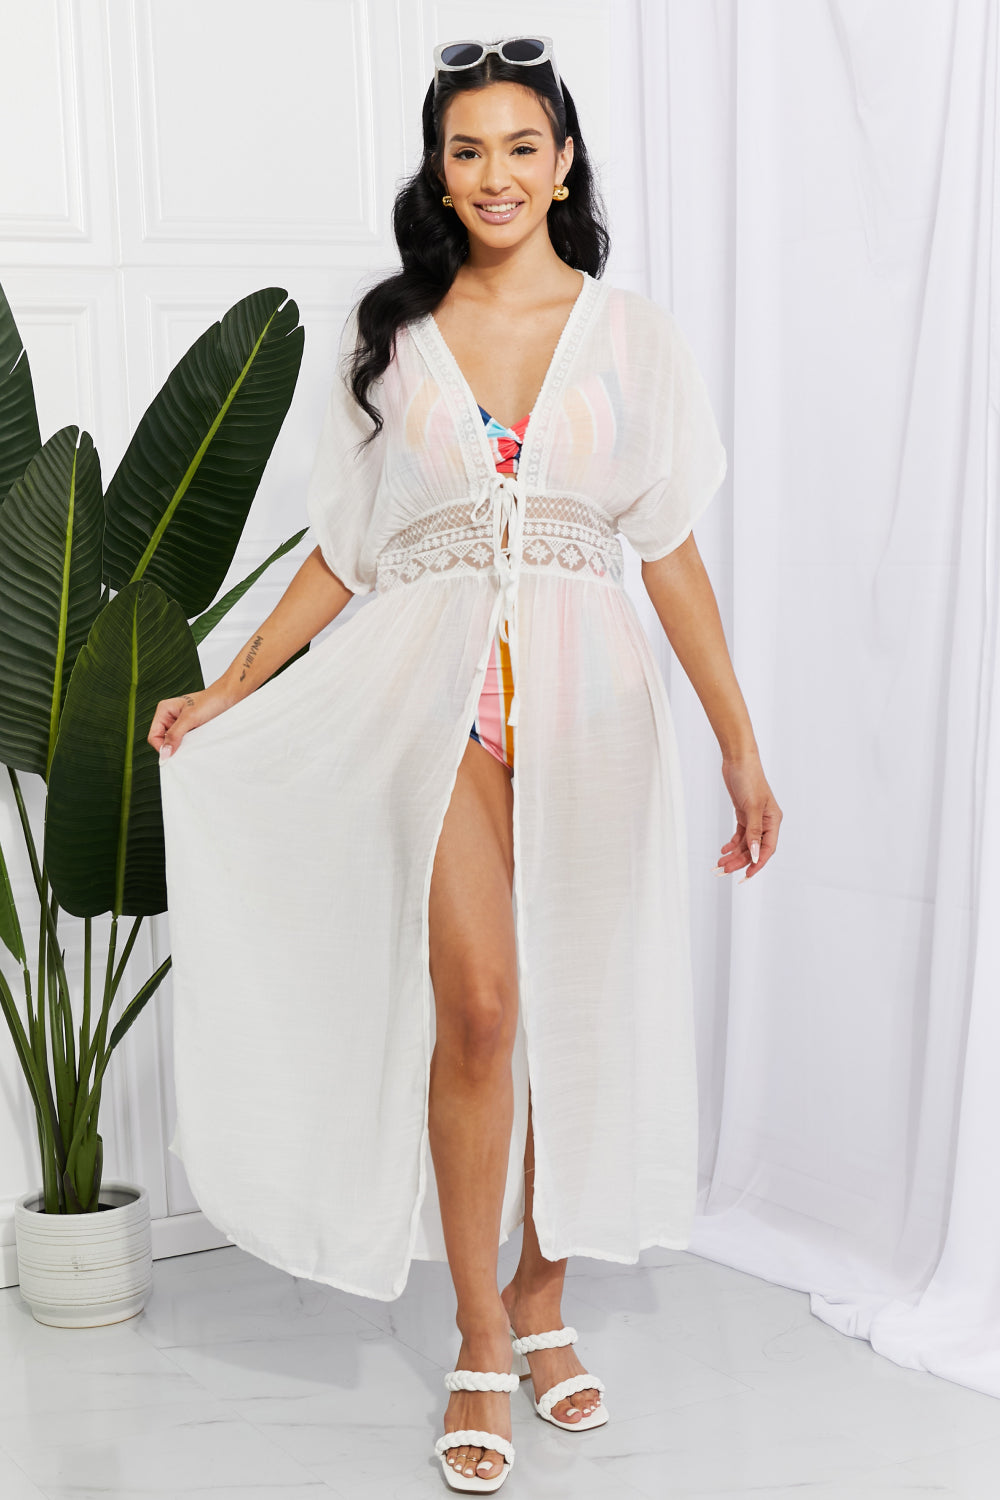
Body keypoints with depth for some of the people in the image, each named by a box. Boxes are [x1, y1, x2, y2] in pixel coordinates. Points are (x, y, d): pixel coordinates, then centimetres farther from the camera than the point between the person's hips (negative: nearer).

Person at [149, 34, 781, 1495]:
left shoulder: (631, 335, 7)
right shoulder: (391, 335, 10)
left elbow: (673, 554, 6)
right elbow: (344, 548, 13)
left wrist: (743, 752, 2)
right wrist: (224, 692, 9)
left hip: (584, 689, 1)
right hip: (433, 689, 0)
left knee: (577, 1012, 4)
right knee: (477, 1008, -10)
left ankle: (543, 1298, 23)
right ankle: (481, 1337, 3)